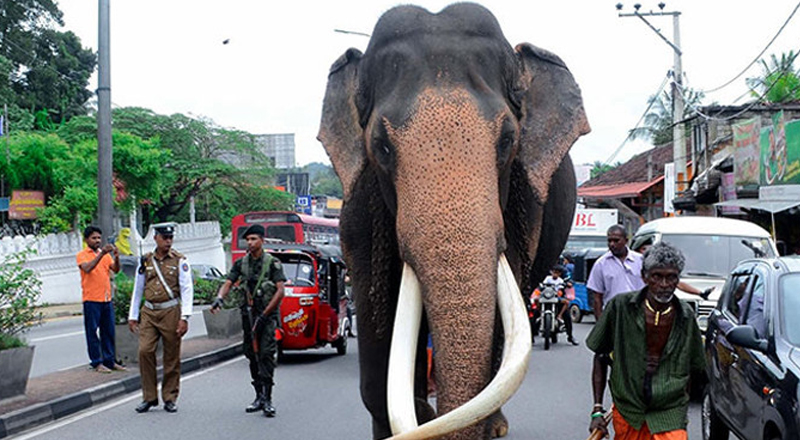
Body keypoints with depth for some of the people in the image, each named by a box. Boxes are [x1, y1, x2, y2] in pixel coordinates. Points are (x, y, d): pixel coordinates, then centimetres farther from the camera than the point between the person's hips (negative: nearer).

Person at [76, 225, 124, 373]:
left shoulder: (105, 254, 14)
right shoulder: (82, 255, -2)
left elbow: (116, 269, 2)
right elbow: (87, 268, -21)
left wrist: (116, 257, -16)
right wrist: (101, 254, -27)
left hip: (107, 299, 5)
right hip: (91, 300, -5)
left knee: (109, 331, 9)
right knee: (92, 332, 1)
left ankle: (110, 360, 17)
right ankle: (97, 363, 6)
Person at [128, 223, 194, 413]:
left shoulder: (179, 261, -1)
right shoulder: (145, 261, 9)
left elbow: (187, 290, -5)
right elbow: (137, 290, 15)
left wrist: (184, 317, -13)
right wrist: (133, 316, 12)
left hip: (171, 312, -2)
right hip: (149, 312, 2)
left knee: (172, 357, 3)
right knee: (145, 351, -10)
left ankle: (170, 398, 15)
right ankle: (149, 397, 3)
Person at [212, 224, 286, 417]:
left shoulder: (272, 263, -4)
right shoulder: (241, 263, 10)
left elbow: (280, 291, -10)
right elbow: (228, 283, 2)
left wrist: (264, 315, -15)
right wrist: (219, 298, -21)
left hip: (268, 314, -5)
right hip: (248, 314, 5)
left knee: (266, 354, -13)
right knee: (253, 356, 8)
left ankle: (267, 399, -13)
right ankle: (259, 396, 17)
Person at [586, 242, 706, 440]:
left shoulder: (686, 316, 1)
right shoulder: (620, 306, -5)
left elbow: (695, 371, 12)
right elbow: (600, 357, 2)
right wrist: (597, 409, -2)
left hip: (669, 416, 0)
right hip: (626, 414, 0)